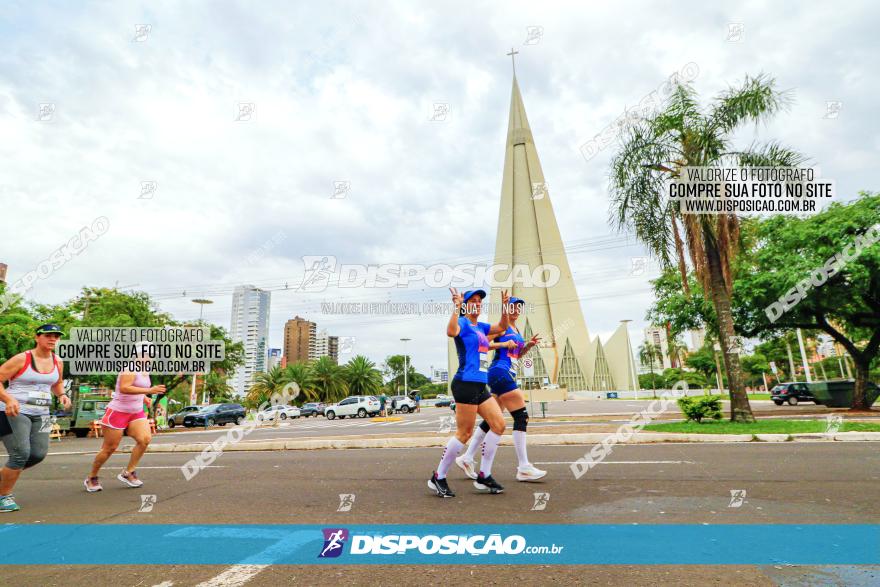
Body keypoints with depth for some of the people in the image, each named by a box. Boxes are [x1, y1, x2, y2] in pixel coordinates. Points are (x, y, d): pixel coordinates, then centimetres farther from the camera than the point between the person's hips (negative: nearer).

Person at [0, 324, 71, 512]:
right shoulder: (21, 359, -11)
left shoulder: (58, 362, 6)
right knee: (20, 454, -11)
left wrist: (62, 395, 3)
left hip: (41, 414, 6)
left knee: (39, 454, 1)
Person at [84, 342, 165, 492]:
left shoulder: (145, 371, 9)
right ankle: (91, 478, 27)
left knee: (145, 439, -13)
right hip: (117, 412, -7)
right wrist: (149, 390, -38)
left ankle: (128, 473, 0)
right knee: (109, 448, 3)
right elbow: (123, 388, -33)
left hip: (136, 412, 7)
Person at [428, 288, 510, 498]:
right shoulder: (463, 323, -7)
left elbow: (502, 327, 27)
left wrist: (504, 305, 15)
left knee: (499, 424, 4)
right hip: (466, 383, -9)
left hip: (480, 385, 9)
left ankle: (484, 476, 14)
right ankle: (438, 478, 9)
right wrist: (456, 307, -30)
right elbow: (451, 332, -29)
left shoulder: (481, 327, 18)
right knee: (464, 434, -6)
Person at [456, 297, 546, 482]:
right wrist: (503, 344, -20)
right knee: (521, 416, -10)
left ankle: (467, 458, 21)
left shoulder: (517, 330, 20)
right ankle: (524, 468, -4)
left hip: (507, 376, 10)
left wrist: (529, 345, 11)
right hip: (500, 372, -10)